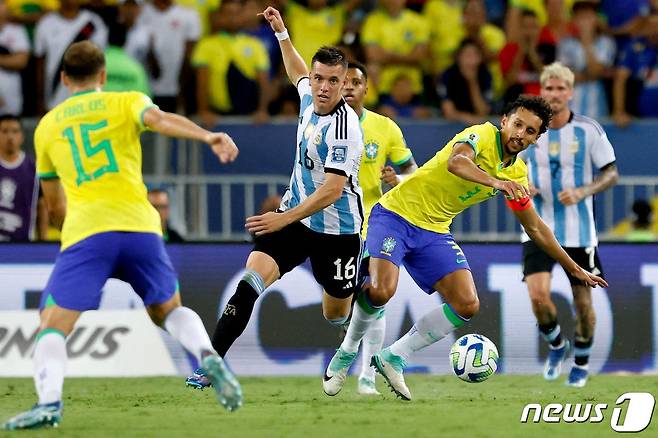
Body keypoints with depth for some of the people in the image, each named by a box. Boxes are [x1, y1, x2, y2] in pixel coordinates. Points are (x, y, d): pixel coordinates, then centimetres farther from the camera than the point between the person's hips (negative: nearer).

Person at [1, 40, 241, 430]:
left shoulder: (47, 126, 22)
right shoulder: (126, 102, 16)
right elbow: (160, 119, -9)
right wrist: (208, 136, -26)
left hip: (84, 232, -1)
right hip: (140, 226, 1)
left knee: (53, 327, -1)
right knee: (168, 310, 22)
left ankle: (49, 402, -27)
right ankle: (208, 356, -6)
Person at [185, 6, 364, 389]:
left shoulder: (344, 128, -24)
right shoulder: (309, 97, -1)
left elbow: (332, 191, -28)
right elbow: (299, 73, 26)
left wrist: (286, 218, -30)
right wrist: (282, 33, 25)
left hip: (337, 231, -5)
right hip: (296, 217, 5)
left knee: (336, 315, 8)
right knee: (252, 280, -16)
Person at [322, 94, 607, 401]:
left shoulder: (518, 174, 8)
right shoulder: (483, 135, -14)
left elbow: (535, 228, 20)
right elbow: (456, 162, -37)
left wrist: (574, 268, 21)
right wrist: (495, 182, -53)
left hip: (434, 232, 7)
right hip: (396, 214, -7)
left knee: (467, 306, -9)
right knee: (380, 291, -28)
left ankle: (394, 357, 6)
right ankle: (347, 353, 2)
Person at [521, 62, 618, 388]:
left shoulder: (589, 131, -6)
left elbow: (611, 174, -1)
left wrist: (582, 192, -18)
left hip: (579, 230, -1)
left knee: (583, 301, 6)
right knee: (538, 294, -17)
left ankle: (581, 362, 30)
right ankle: (556, 346, 12)